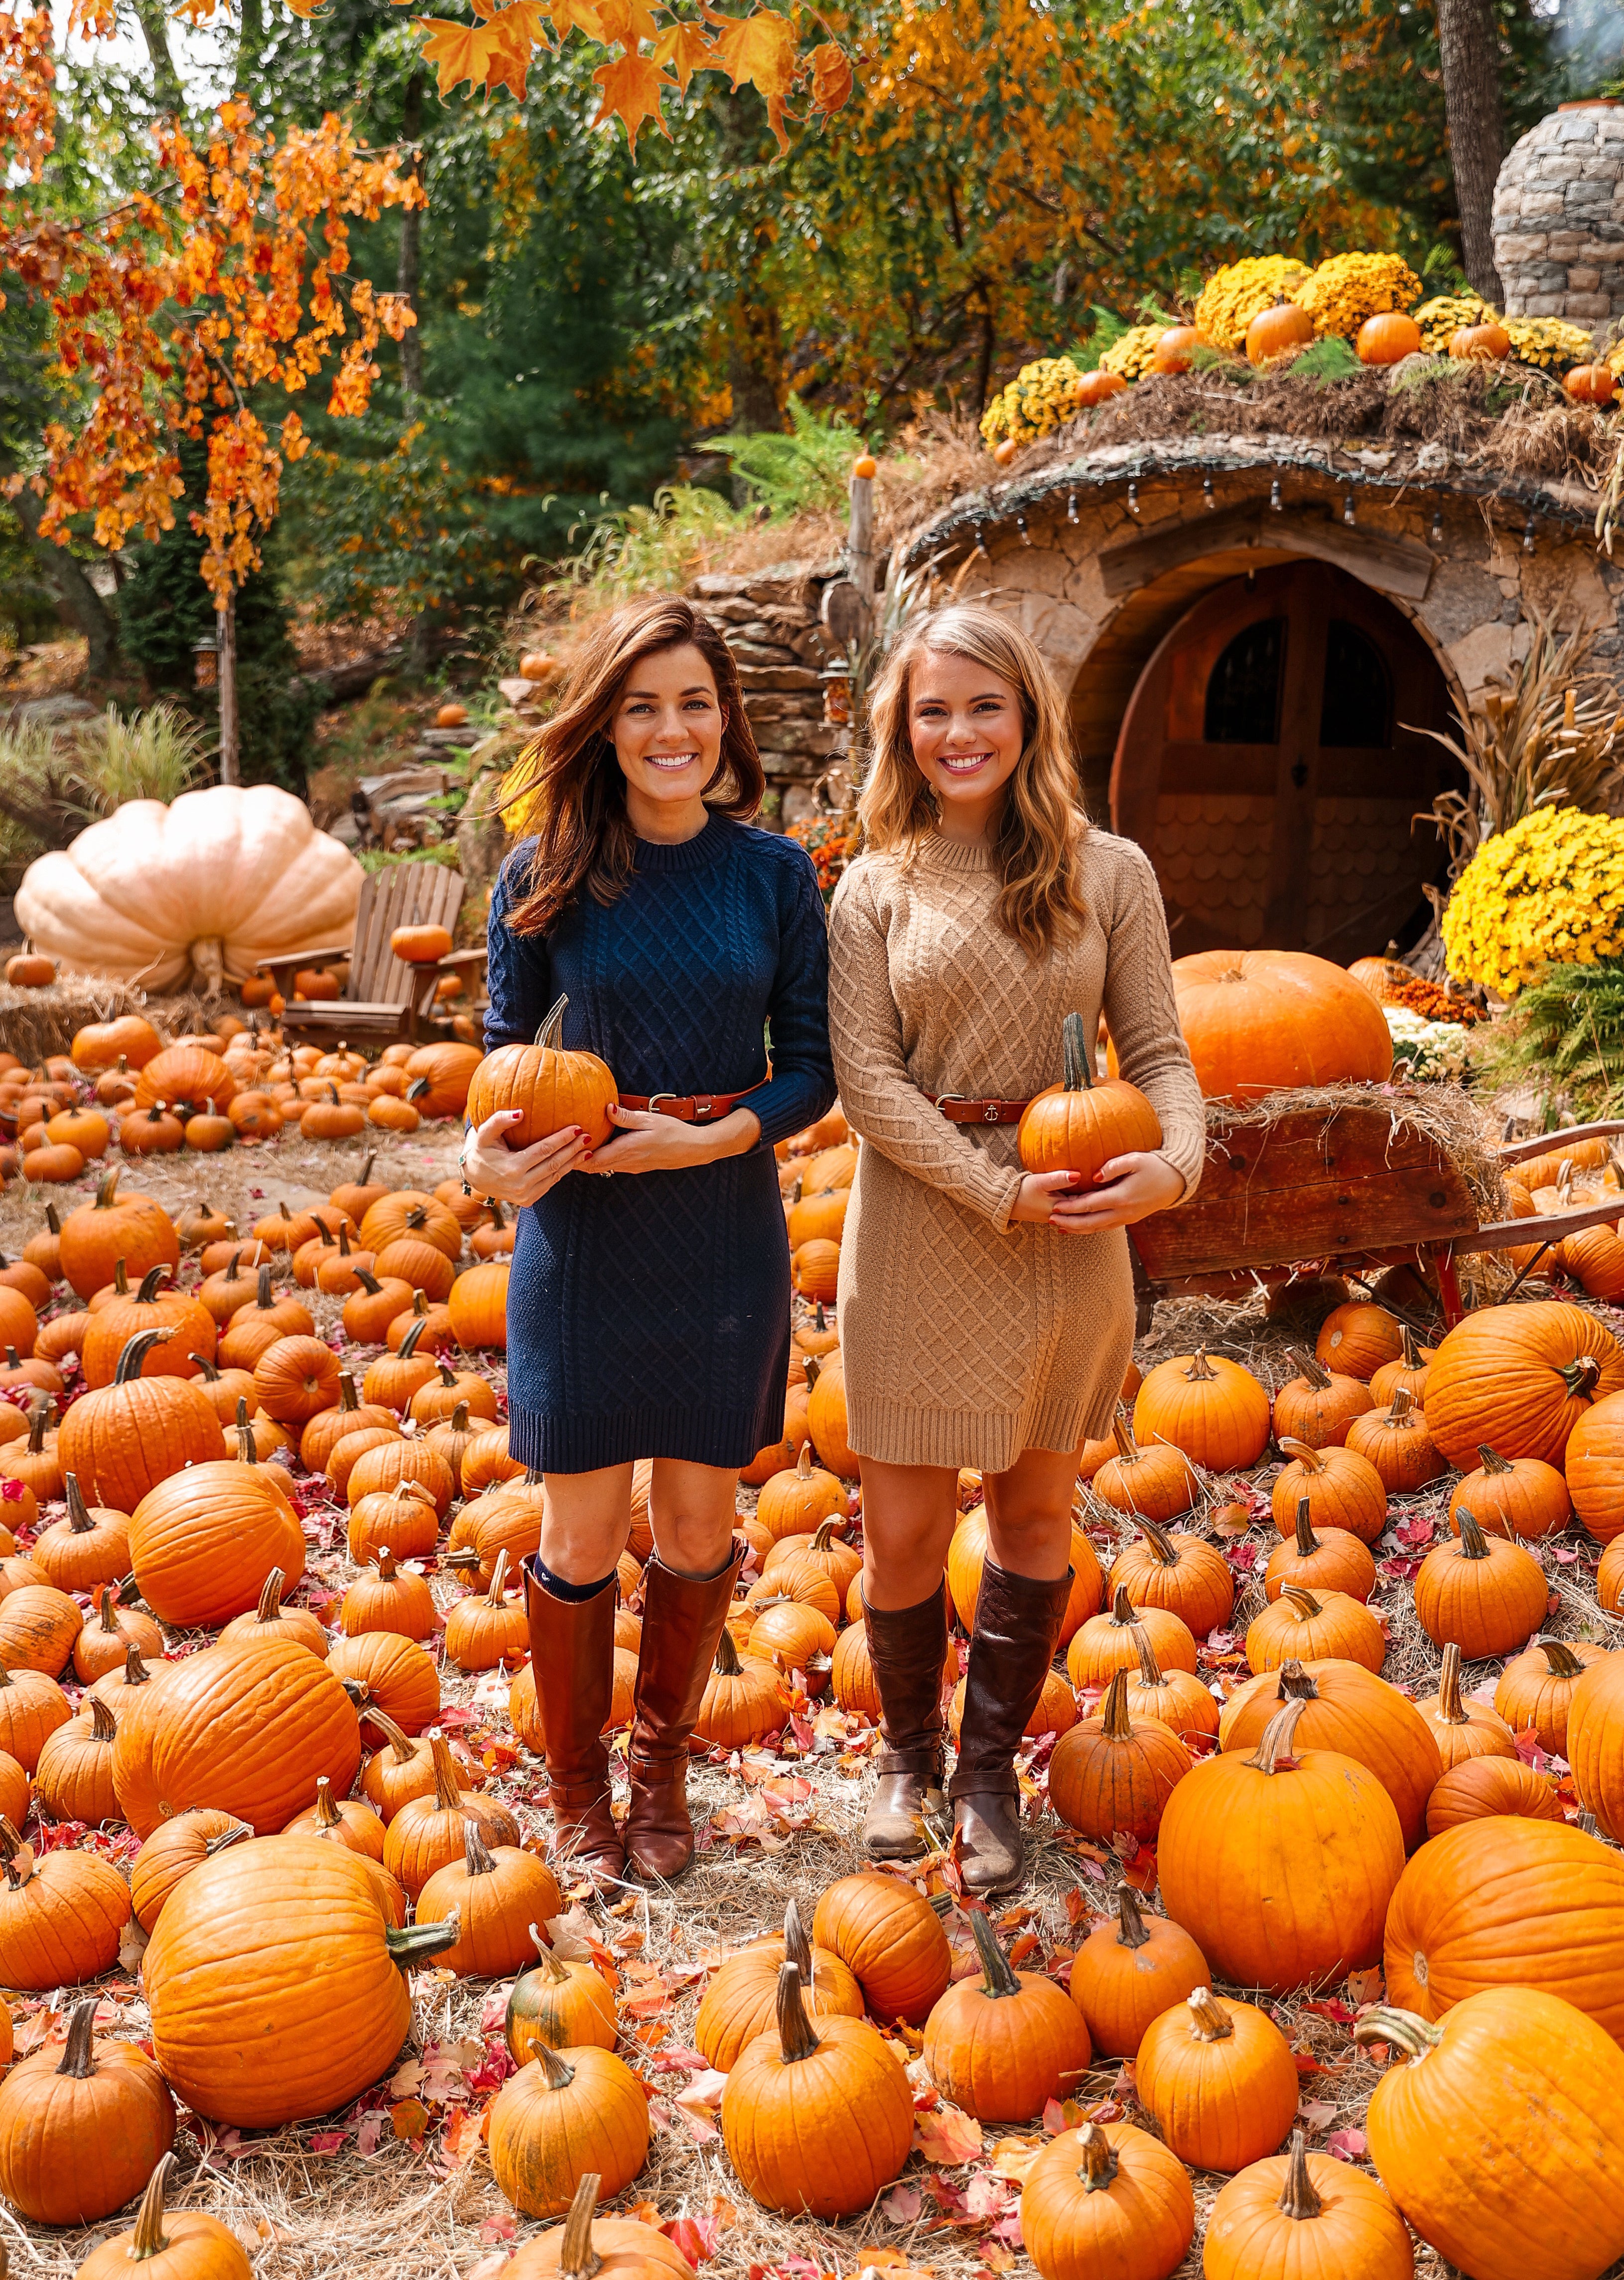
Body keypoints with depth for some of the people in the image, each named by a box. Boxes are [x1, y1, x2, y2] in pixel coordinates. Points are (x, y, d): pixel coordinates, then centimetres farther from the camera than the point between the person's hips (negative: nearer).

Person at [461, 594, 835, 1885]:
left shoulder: (775, 873, -1)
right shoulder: (544, 879, -3)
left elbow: (812, 1068, 0)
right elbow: (505, 1052, 3)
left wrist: (705, 1139, -17)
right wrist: (484, 1153, -18)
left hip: (725, 1233, 1)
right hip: (581, 1236, -1)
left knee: (698, 1526, 12)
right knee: (584, 1536, 7)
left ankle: (663, 1766, 35)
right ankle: (576, 1792, 30)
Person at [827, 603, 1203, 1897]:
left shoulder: (1108, 873, 2)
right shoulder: (876, 889, 0)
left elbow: (1157, 1048, 0)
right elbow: (866, 1078, -7)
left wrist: (1176, 1161, -21)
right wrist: (999, 1192, -17)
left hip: (1072, 1236, 1)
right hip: (921, 1226, -1)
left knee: (1036, 1509, 13)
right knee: (904, 1531, 4)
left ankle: (991, 1768, 32)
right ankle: (910, 1753, 32)